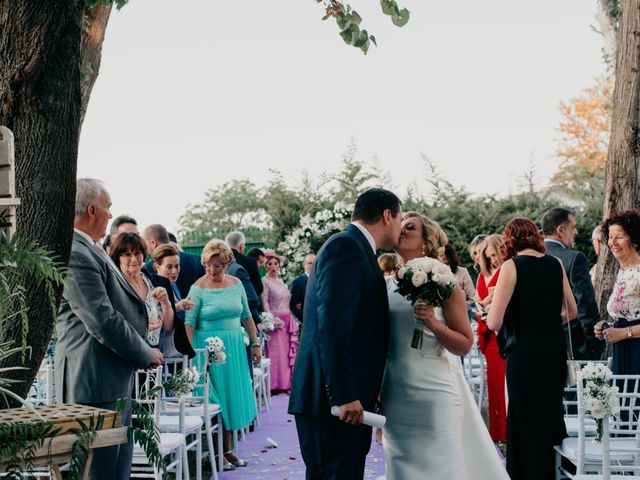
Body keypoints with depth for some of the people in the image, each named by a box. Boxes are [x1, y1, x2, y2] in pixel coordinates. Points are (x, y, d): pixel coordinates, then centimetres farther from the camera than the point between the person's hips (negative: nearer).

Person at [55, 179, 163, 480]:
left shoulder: (90, 251, 14)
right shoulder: (74, 254, -19)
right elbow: (104, 322, -21)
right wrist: (146, 354, -10)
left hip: (116, 381, 11)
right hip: (96, 384, -11)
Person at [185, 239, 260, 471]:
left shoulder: (236, 284, 4)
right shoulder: (198, 288, -9)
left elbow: (246, 316, 11)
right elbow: (189, 322, -13)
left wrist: (255, 343, 9)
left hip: (234, 347, 5)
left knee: (232, 396, 9)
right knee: (214, 399, -1)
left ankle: (227, 450, 19)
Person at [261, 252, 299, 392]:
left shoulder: (281, 281, 17)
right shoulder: (265, 281, -4)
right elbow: (264, 303, -11)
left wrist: (292, 321, 14)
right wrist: (272, 320, -19)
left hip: (287, 321, 7)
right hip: (275, 321, -7)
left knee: (287, 351, 6)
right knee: (275, 352, -9)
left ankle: (285, 383, 12)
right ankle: (275, 385, -5)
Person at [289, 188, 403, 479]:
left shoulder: (353, 248, 19)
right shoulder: (346, 247, -12)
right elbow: (332, 327, -21)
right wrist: (345, 396, -23)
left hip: (346, 400, 10)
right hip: (332, 401, -10)